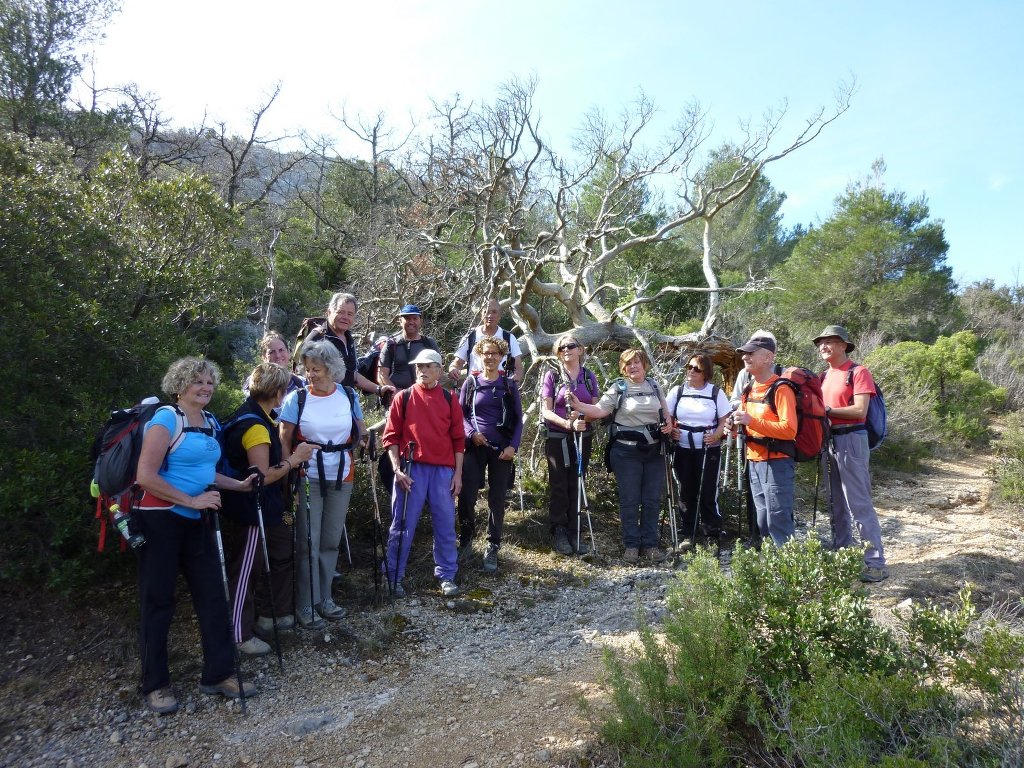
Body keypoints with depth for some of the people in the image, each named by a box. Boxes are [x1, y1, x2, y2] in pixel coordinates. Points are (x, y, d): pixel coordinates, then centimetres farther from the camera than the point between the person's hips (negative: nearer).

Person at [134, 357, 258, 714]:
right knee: (158, 601, 5)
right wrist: (191, 500, -21)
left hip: (196, 522, 7)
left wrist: (240, 485, 6)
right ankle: (155, 685, 19)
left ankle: (218, 674, 18)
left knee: (213, 594, 7)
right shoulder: (166, 419, -14)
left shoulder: (211, 423, 9)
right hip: (161, 520, -7)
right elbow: (146, 476, -21)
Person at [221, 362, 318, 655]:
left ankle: (281, 613, 36)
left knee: (283, 554, 21)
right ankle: (239, 634, 16)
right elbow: (263, 475, -26)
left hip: (267, 508, 11)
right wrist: (295, 458, -15)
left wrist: (292, 457, 7)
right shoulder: (255, 426, -25)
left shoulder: (253, 415, 7)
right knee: (246, 571, 2)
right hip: (251, 512, -11)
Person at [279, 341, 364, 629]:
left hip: (341, 477, 3)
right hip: (308, 478, -3)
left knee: (331, 540, 12)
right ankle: (305, 604, 13)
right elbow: (284, 440, -5)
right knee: (308, 541, -1)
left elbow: (361, 433, 14)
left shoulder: (349, 396, 2)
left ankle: (323, 597, 26)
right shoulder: (297, 398, -5)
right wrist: (289, 466, -15)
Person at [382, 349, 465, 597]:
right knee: (402, 525, 3)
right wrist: (397, 469, -9)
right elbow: (390, 436, 1)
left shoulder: (449, 399, 8)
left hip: (443, 470, 2)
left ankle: (447, 576, 19)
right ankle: (394, 577, 15)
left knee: (445, 525, 7)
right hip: (411, 469, -2)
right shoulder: (403, 398, 3)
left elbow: (458, 439, 9)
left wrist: (458, 473, 4)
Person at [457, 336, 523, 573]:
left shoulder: (509, 384, 6)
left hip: (501, 449, 0)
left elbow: (518, 419, 6)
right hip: (474, 448, 0)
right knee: (466, 496, -5)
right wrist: (471, 433, -11)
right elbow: (461, 413, 7)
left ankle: (492, 549, 16)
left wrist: (513, 446, -7)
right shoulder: (471, 382, 5)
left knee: (497, 500, 4)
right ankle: (466, 541, 18)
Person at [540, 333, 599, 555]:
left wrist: (582, 416, -16)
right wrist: (568, 423, -21)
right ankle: (558, 532, 12)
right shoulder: (552, 376, -2)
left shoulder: (589, 377, 7)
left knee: (576, 486, 7)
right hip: (558, 439, -2)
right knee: (559, 486, 2)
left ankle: (574, 532, 16)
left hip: (583, 438, 3)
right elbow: (546, 411, -7)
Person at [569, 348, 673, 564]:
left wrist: (669, 423, -1)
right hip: (626, 452, -4)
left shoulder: (654, 386, 10)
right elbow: (600, 410, -13)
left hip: (654, 451, 4)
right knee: (630, 500, 3)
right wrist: (578, 405, -28)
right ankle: (631, 545, 14)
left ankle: (650, 544, 19)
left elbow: (665, 412, 20)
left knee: (652, 500, 8)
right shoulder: (618, 388, -3)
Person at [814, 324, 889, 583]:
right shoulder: (824, 376, 13)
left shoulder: (858, 372, -8)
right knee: (836, 505, 14)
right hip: (828, 441, 8)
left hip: (851, 440, -8)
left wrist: (827, 411, -15)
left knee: (859, 505, -7)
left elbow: (860, 410, -17)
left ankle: (876, 563, -1)